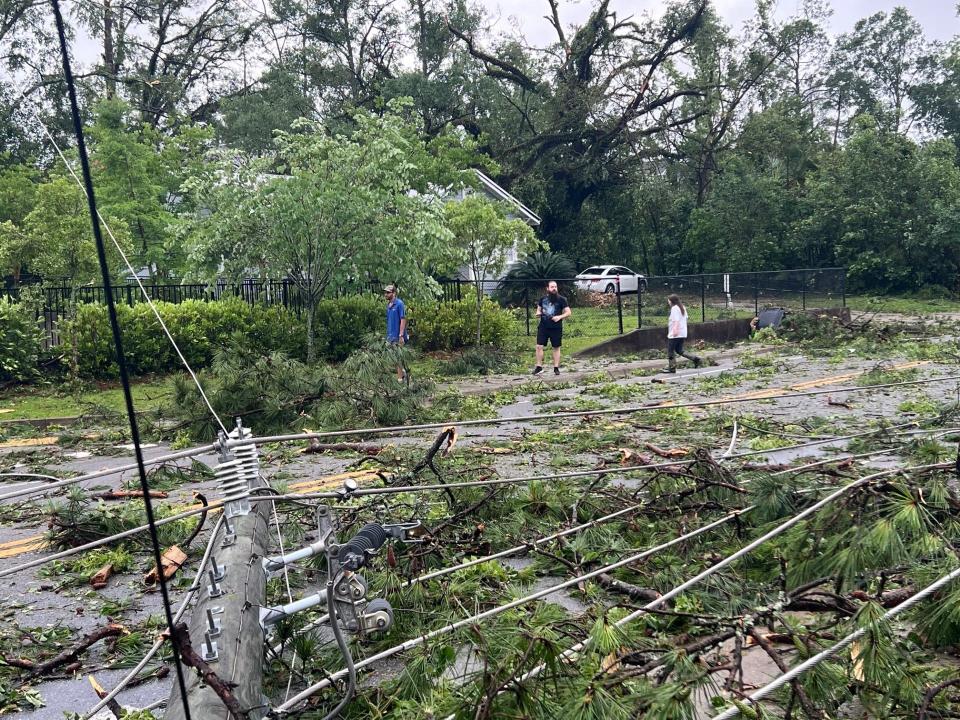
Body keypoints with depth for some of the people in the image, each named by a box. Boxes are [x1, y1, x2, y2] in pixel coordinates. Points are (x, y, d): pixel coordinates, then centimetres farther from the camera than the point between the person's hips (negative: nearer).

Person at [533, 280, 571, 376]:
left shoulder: (561, 299, -2)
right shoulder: (543, 299, 7)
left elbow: (568, 312, -2)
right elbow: (539, 309, 21)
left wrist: (560, 317, -19)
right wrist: (538, 313, -2)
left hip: (556, 328, -2)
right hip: (543, 327, 2)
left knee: (556, 347, 7)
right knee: (539, 346, -4)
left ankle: (556, 368, 15)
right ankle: (539, 367, 4)